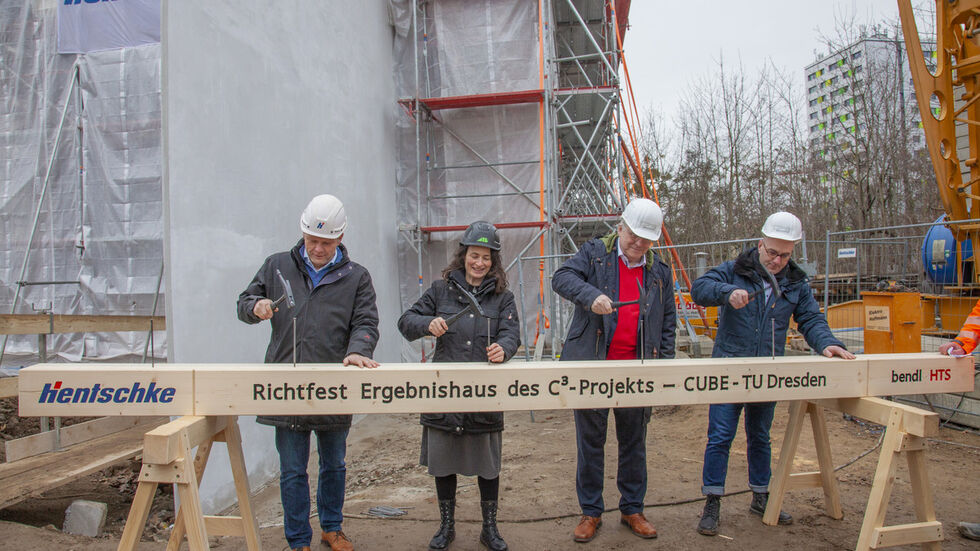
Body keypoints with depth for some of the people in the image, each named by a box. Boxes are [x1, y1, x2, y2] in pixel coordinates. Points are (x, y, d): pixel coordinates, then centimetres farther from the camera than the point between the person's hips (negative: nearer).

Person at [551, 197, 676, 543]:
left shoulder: (660, 272, 11)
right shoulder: (594, 253, 3)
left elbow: (668, 324, 14)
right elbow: (562, 277, -12)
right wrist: (590, 295, -30)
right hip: (592, 367, -2)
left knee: (634, 443, 13)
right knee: (590, 443, 7)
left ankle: (632, 509, 29)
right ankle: (590, 512, 20)